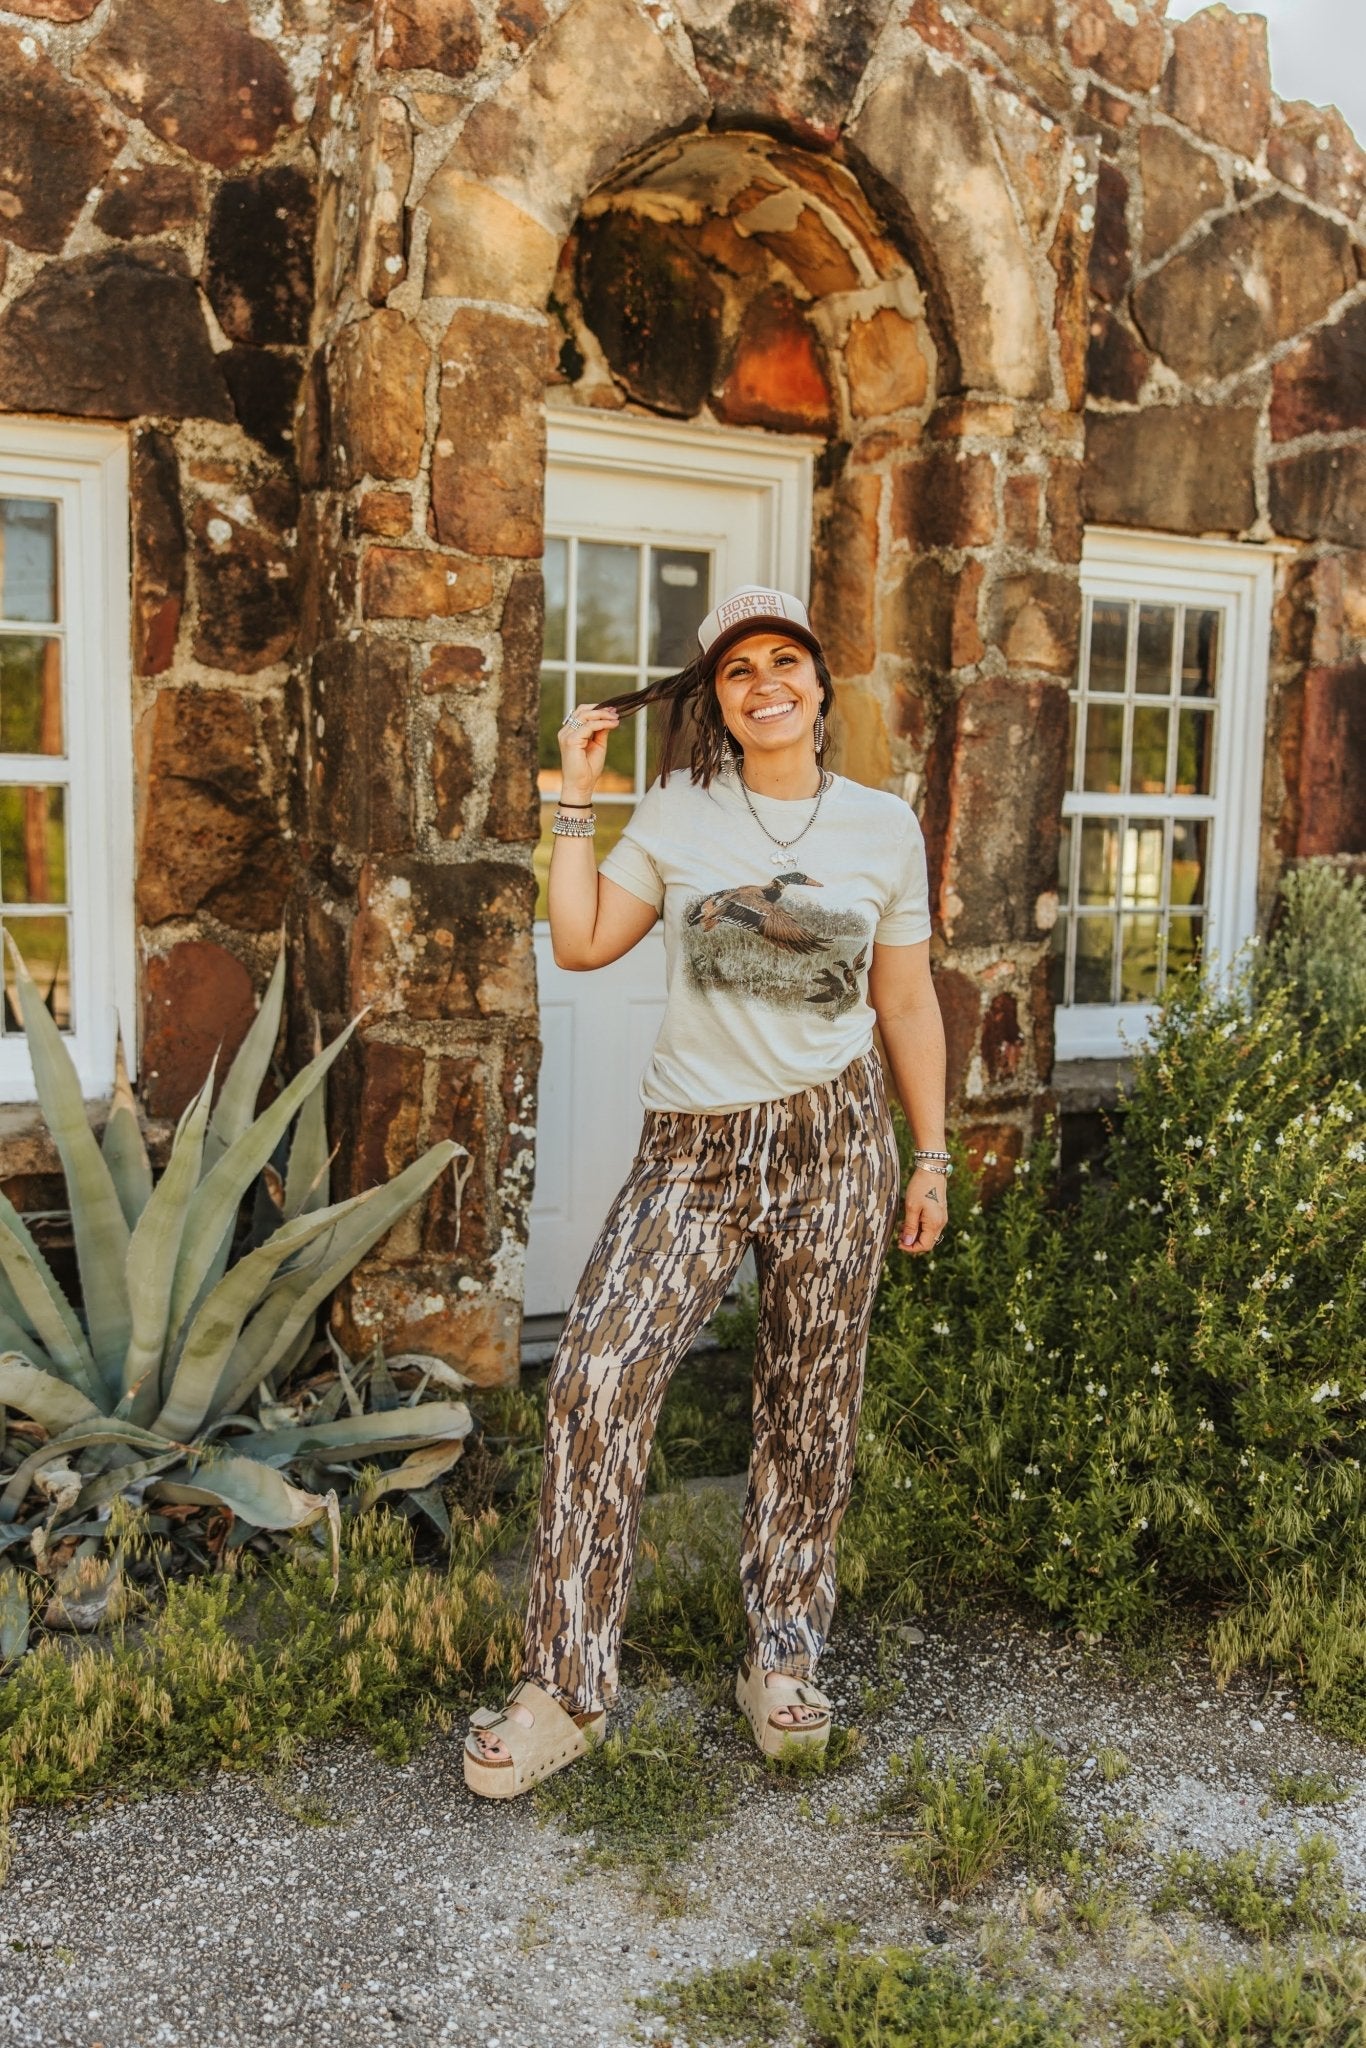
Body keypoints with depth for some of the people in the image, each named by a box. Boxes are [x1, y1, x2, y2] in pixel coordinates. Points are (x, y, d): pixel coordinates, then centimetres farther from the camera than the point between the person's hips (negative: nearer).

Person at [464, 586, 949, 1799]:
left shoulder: (885, 827, 4)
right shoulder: (677, 814, 4)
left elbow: (908, 1005, 9)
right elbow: (581, 942, 2)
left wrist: (931, 1158, 10)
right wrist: (576, 799, 2)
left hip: (835, 1143, 1)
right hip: (696, 1148, 0)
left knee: (811, 1406, 8)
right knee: (599, 1378, -13)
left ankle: (782, 1664, 28)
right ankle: (564, 1694, 0)